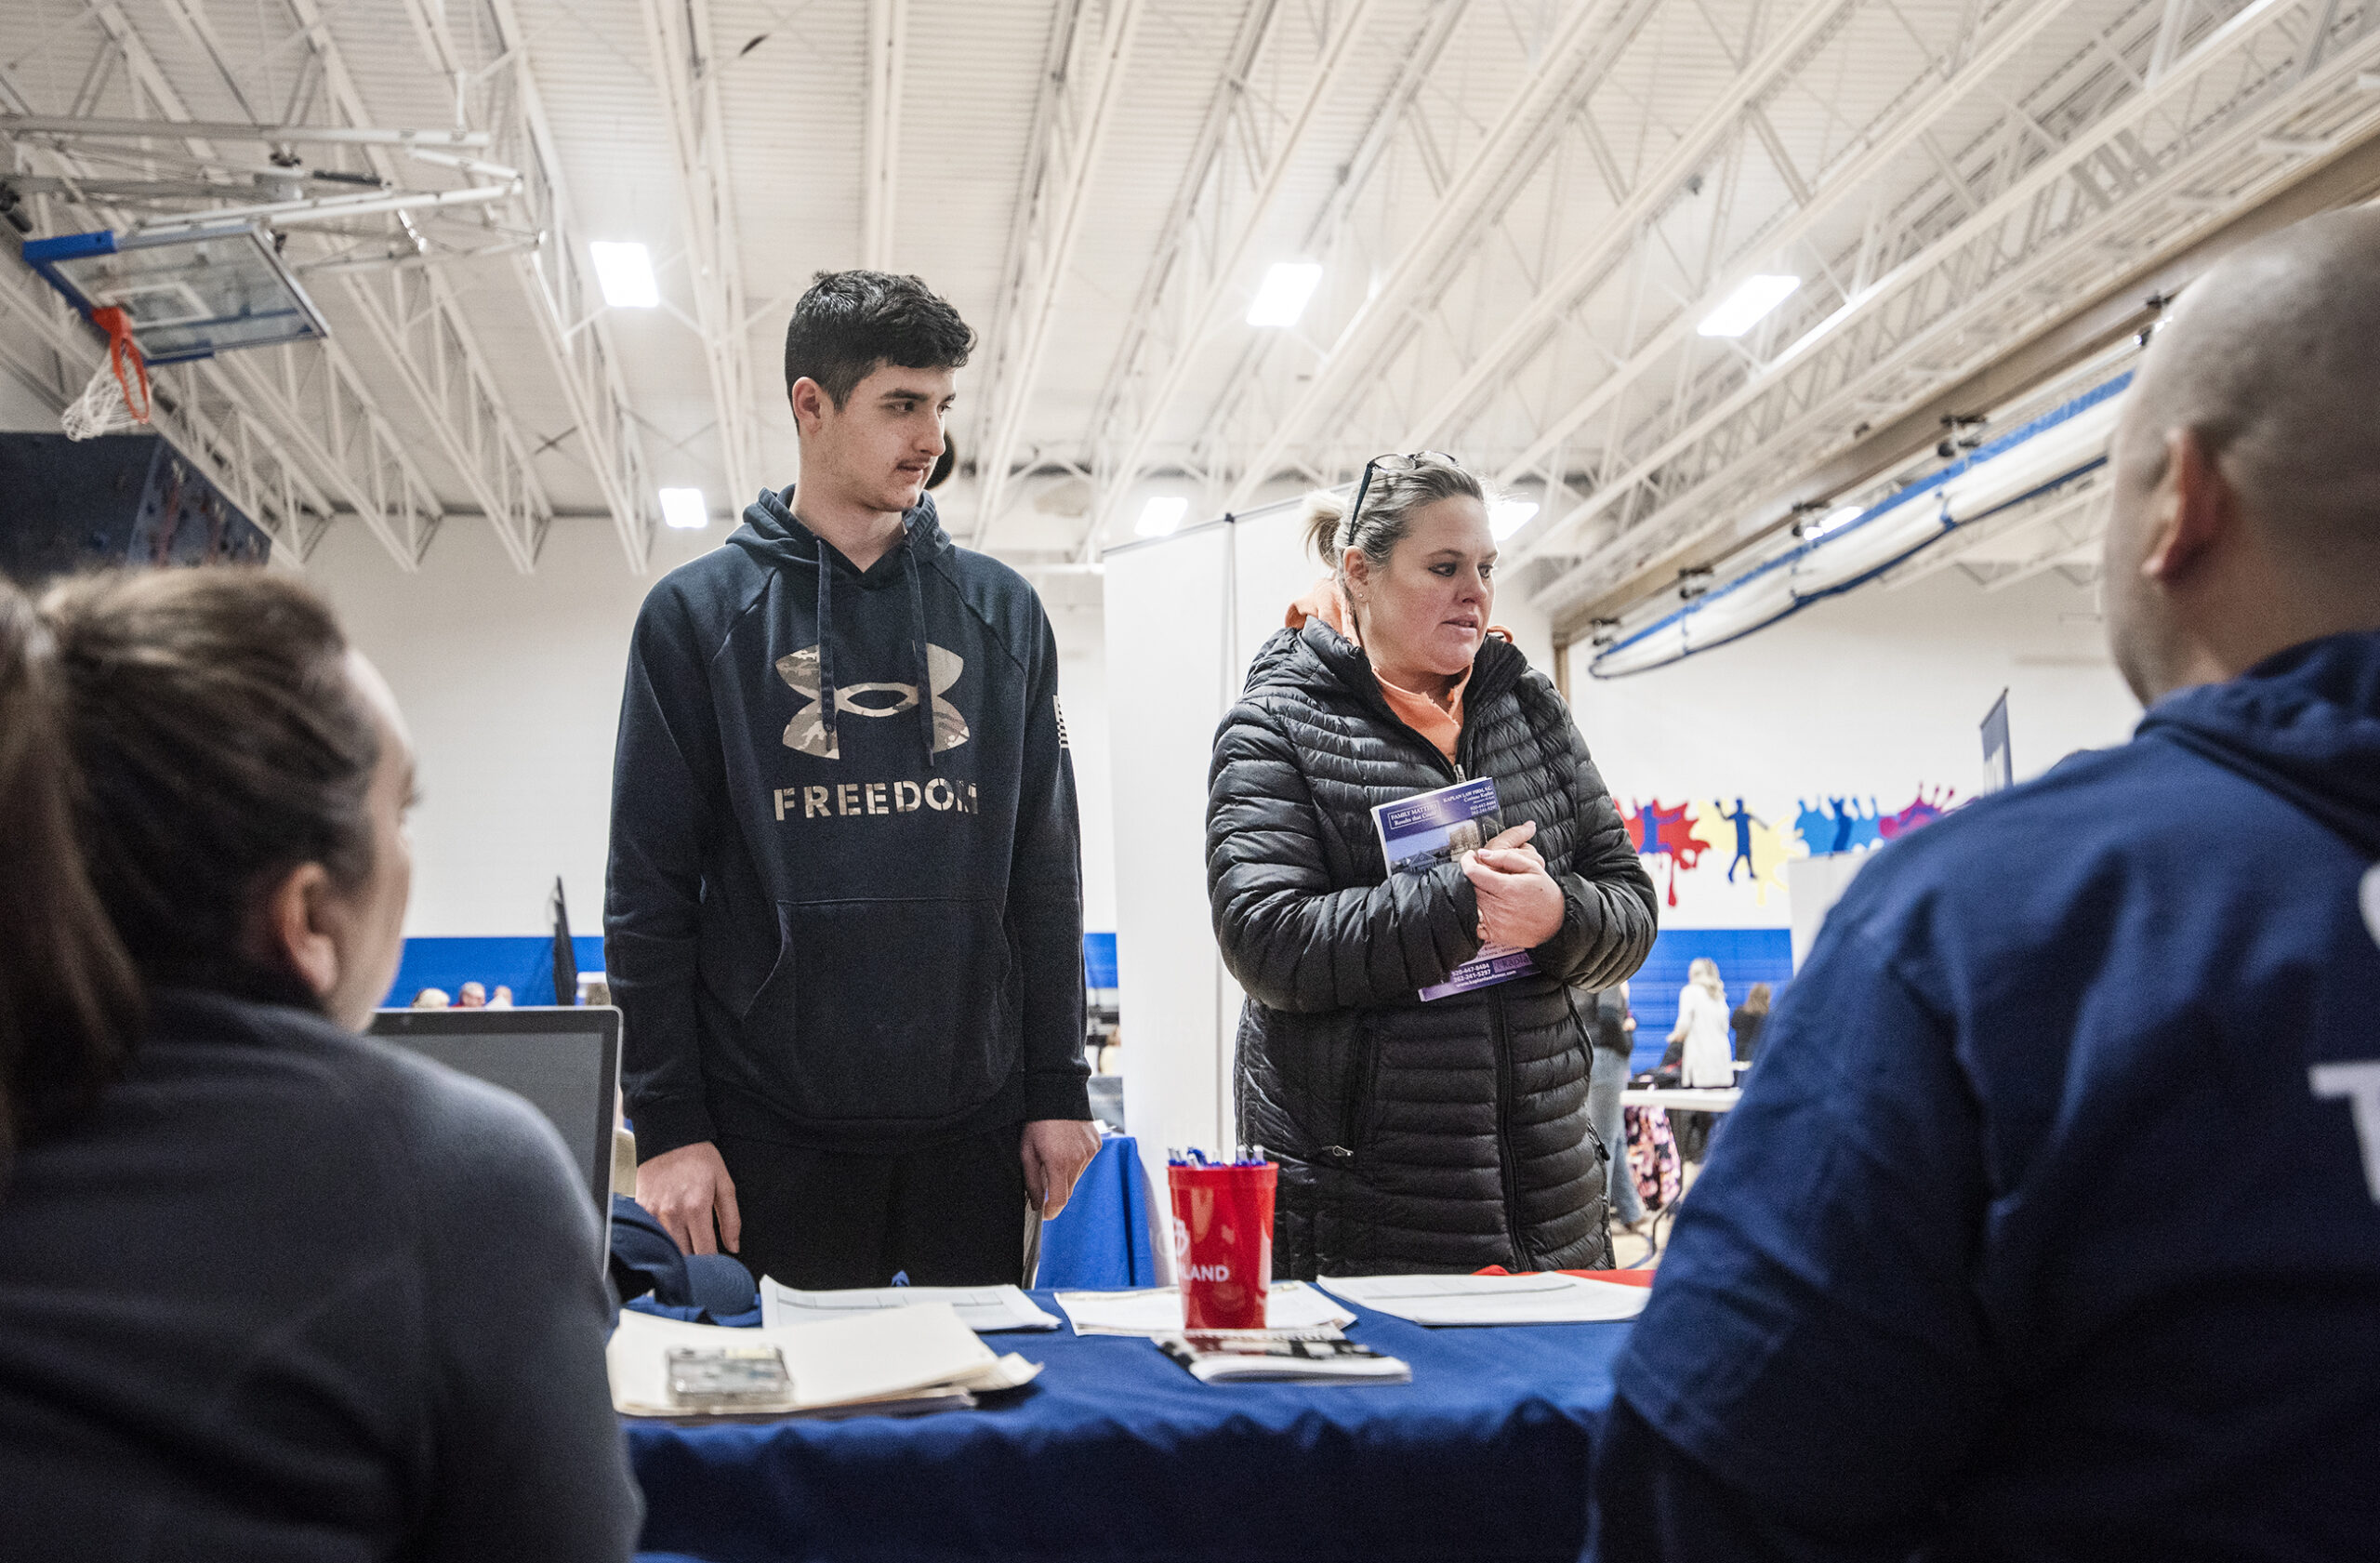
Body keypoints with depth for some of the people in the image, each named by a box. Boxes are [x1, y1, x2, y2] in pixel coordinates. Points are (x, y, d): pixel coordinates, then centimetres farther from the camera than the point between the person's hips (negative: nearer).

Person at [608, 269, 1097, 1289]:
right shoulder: (697, 613, 2)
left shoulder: (1002, 612, 9)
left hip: (973, 1119, 2)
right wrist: (667, 1124, -5)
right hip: (774, 1126, -2)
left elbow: (1046, 871, 10)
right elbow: (648, 889, 1)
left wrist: (1058, 1089, 5)